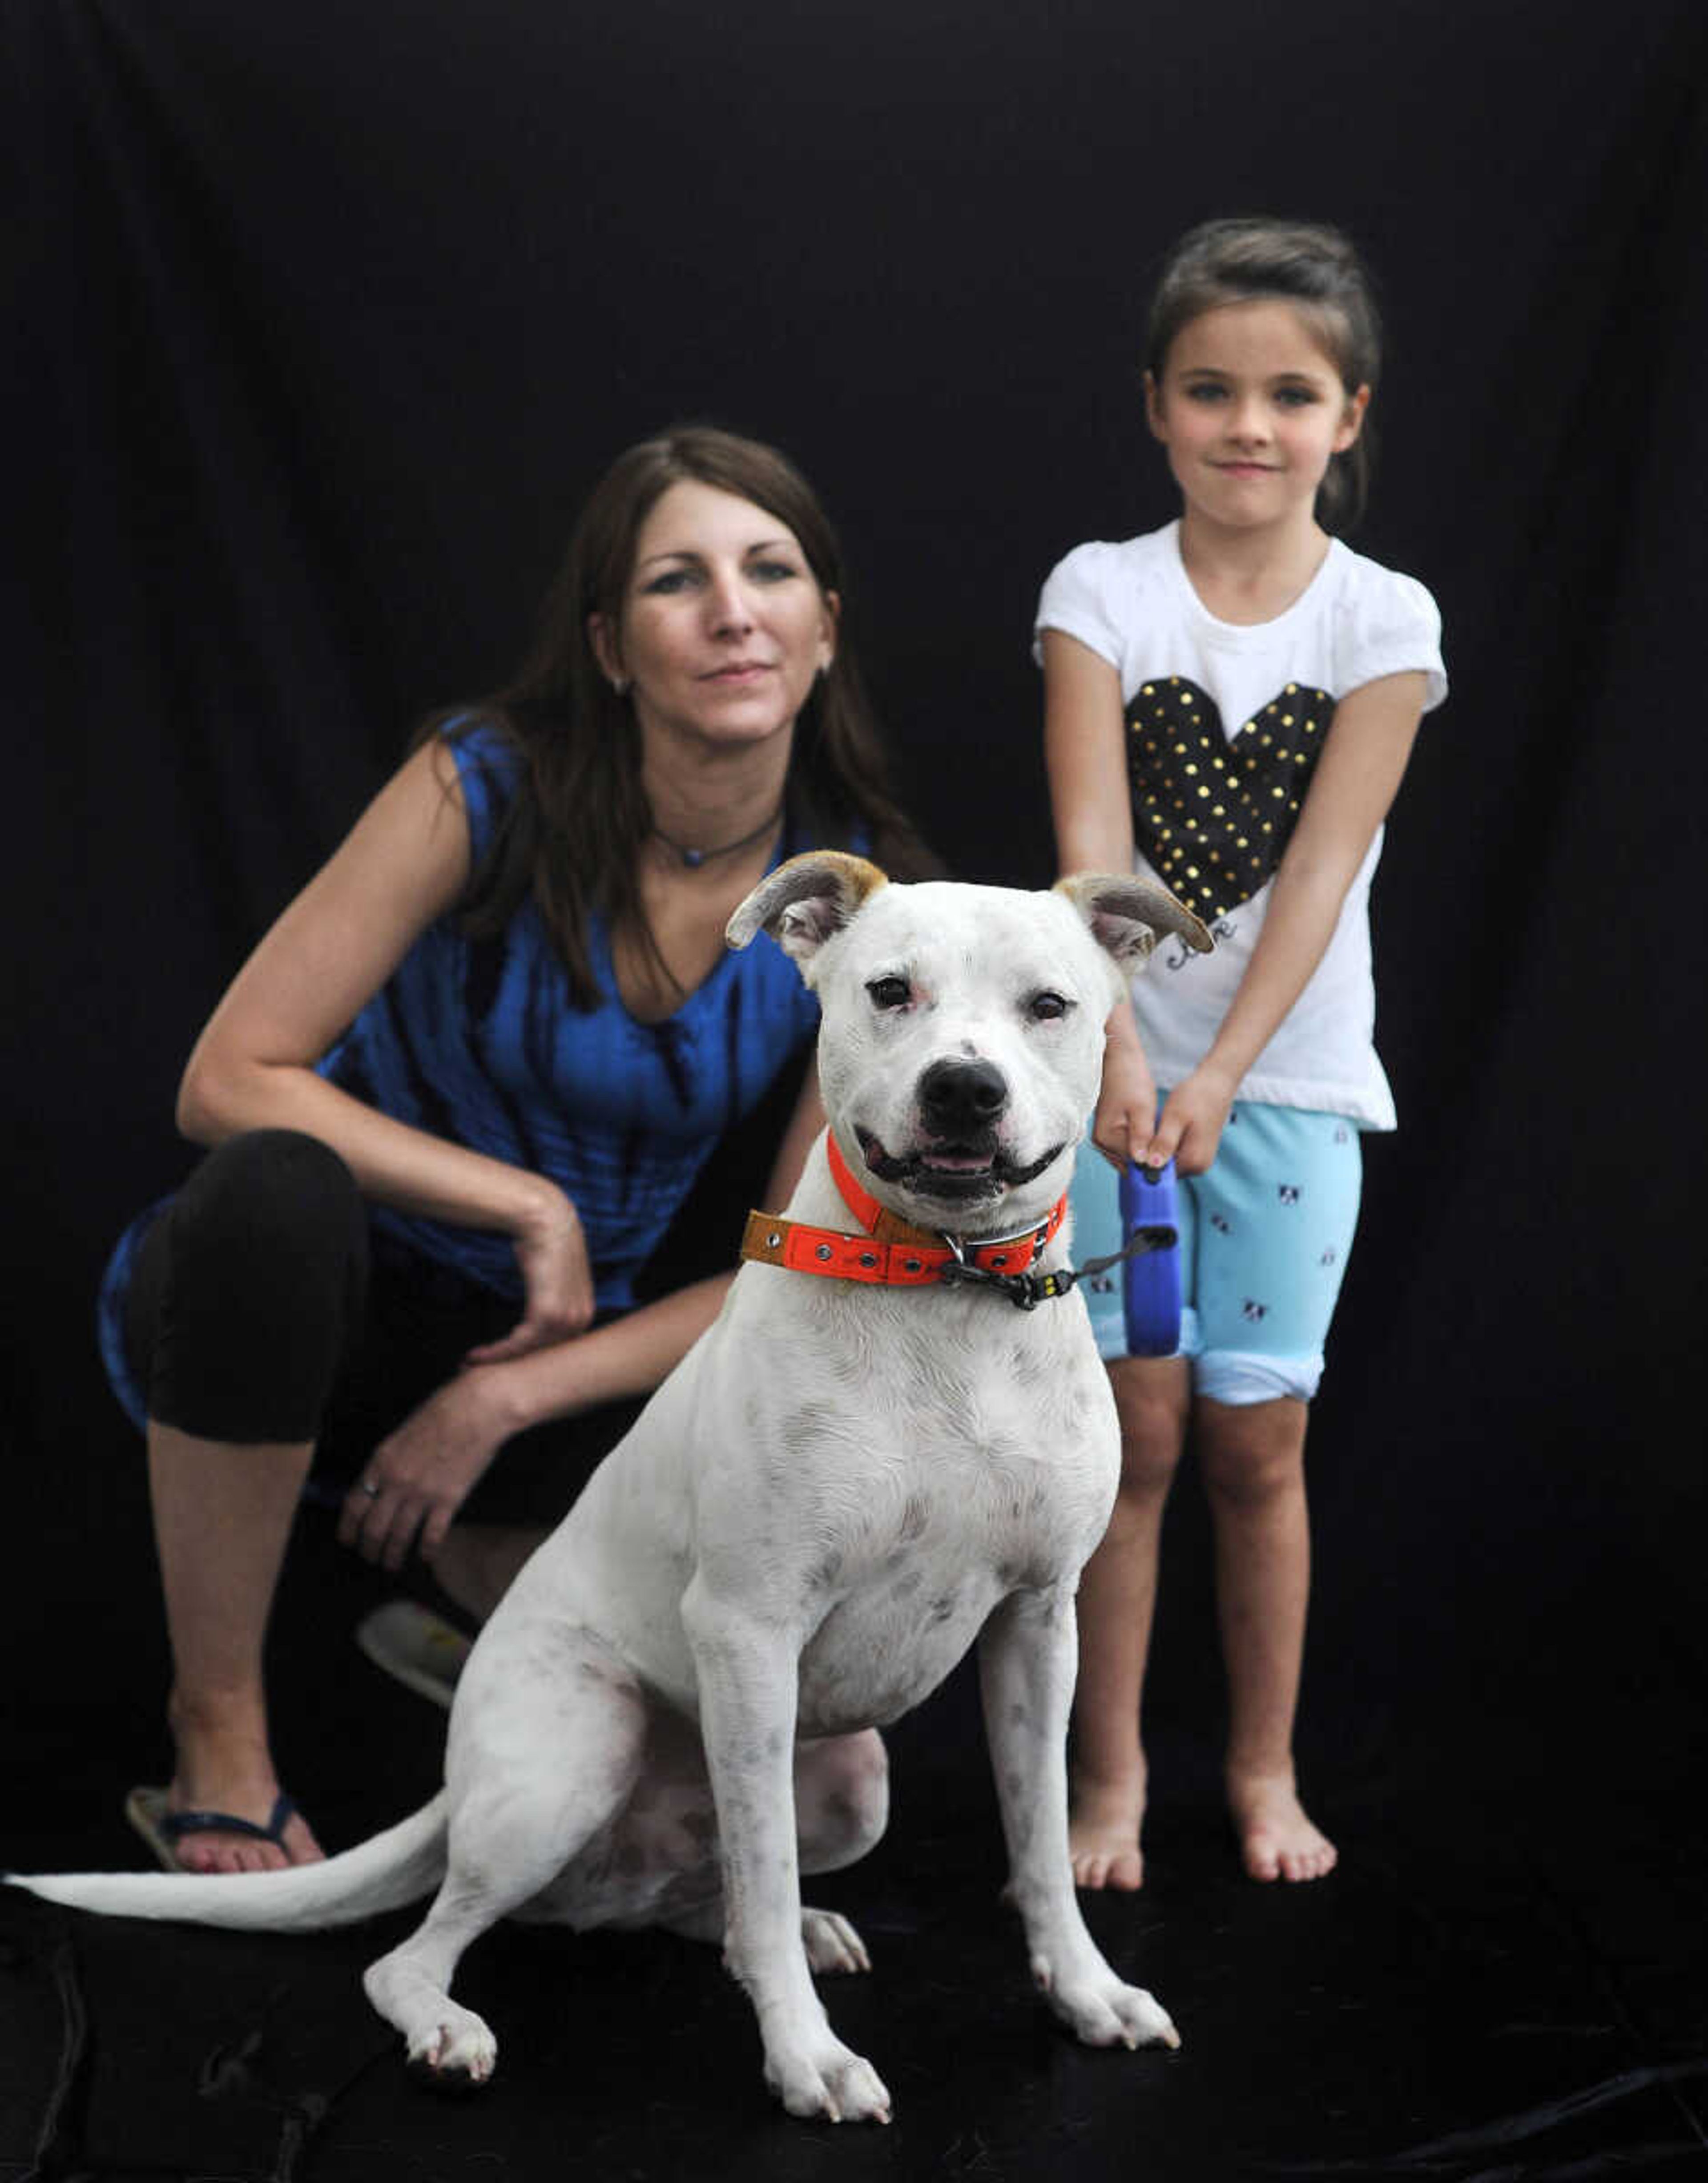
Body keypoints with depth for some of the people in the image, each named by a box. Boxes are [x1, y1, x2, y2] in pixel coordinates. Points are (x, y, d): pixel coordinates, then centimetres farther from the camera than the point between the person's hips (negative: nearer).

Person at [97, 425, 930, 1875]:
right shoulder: (491, 790, -18)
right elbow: (231, 1082, -18)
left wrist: (506, 1400, -17)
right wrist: (527, 1207, -21)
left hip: (561, 1345, 2)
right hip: (318, 1283, -2)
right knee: (276, 1187, -40)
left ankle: (463, 1560, 14)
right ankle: (218, 1734, -19)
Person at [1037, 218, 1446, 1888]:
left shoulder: (1385, 619, -2)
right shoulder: (1101, 591, -2)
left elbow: (1323, 865, -11)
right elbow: (1092, 844, -13)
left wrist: (1222, 1075, -20)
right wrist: (1116, 1047, -27)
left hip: (1293, 1080, 1)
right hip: (1114, 1066, 0)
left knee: (1256, 1440, 6)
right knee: (1134, 1430, 1)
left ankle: (1264, 1768, 23)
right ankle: (1110, 1770, 16)